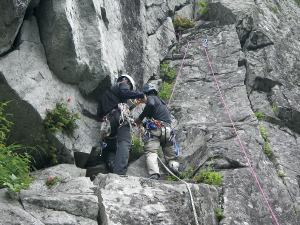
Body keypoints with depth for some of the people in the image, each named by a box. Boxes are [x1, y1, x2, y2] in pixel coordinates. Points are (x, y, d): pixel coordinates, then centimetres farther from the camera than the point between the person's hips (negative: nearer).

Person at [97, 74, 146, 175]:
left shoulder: (105, 94, 37)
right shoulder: (123, 85, 18)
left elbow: (99, 113, 27)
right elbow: (125, 93, -8)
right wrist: (141, 95, -3)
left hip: (107, 122, 7)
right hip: (119, 117, -7)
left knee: (109, 148, 18)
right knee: (124, 143, -20)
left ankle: (111, 164, -14)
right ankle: (120, 172, -41)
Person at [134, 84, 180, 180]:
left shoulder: (151, 98, 11)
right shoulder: (162, 102, 34)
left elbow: (150, 105, -12)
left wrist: (140, 118, -4)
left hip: (156, 128, -6)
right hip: (168, 130, 6)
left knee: (151, 152, -16)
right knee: (171, 157, 11)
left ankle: (154, 174, -41)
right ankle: (174, 166, -23)